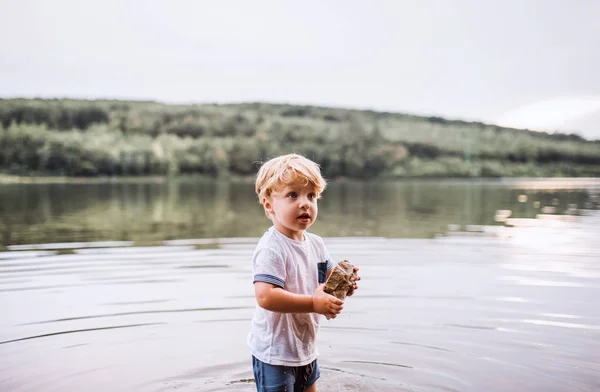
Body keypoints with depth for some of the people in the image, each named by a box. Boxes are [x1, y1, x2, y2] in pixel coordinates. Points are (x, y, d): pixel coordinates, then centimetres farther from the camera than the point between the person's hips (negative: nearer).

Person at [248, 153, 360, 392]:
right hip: (275, 352, -8)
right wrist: (314, 303, -32)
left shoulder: (316, 243, 2)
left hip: (305, 347, 8)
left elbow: (325, 278, 13)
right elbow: (265, 296, -35)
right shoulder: (271, 248, -25)